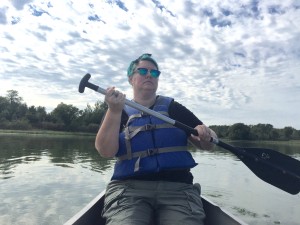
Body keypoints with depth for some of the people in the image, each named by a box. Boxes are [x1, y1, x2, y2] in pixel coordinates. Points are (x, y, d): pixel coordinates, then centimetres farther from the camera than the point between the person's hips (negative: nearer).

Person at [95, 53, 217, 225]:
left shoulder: (173, 108, 14)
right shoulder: (117, 112, 11)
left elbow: (207, 145, 12)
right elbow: (106, 152, -5)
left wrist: (206, 135, -10)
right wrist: (115, 111, -15)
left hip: (178, 187, 2)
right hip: (129, 186, -1)